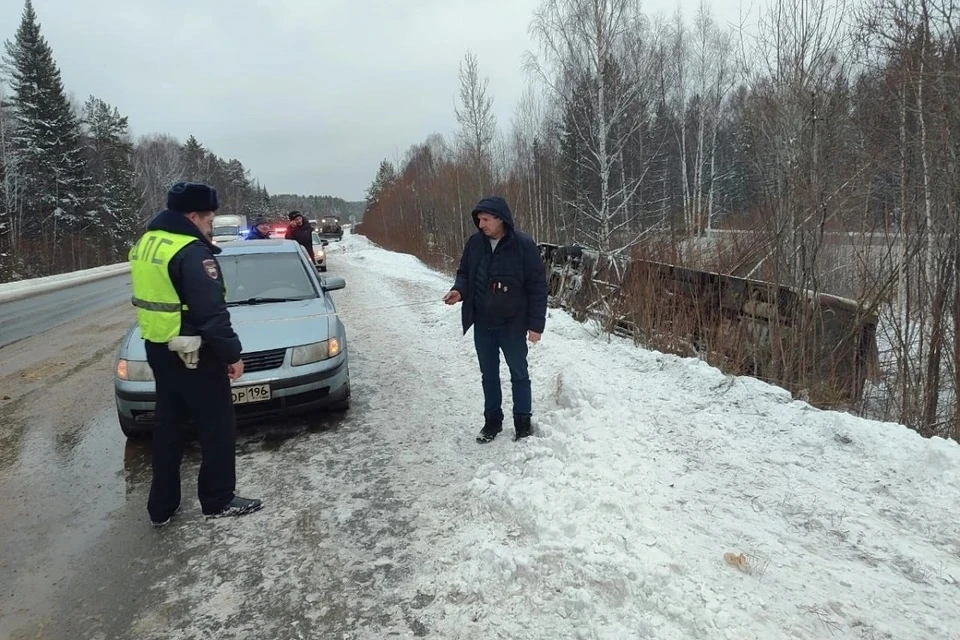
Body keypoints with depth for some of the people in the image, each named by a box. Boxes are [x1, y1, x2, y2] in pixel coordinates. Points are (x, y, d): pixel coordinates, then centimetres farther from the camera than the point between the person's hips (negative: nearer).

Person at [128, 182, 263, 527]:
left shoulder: (147, 242, 9)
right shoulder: (192, 252, -20)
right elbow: (211, 312, -22)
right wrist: (232, 353, -15)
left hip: (157, 348, 9)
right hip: (193, 354, -9)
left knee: (168, 425, 18)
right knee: (218, 427, 5)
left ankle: (161, 506, 27)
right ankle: (218, 500, 17)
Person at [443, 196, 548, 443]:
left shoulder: (523, 245, -15)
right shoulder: (474, 242, -2)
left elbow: (538, 286, -12)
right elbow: (464, 273, 12)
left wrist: (536, 323, -13)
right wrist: (459, 290, -11)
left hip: (512, 324, -4)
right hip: (482, 324, 5)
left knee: (518, 374, 11)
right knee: (489, 374, 16)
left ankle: (523, 423, 25)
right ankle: (492, 420, 32)